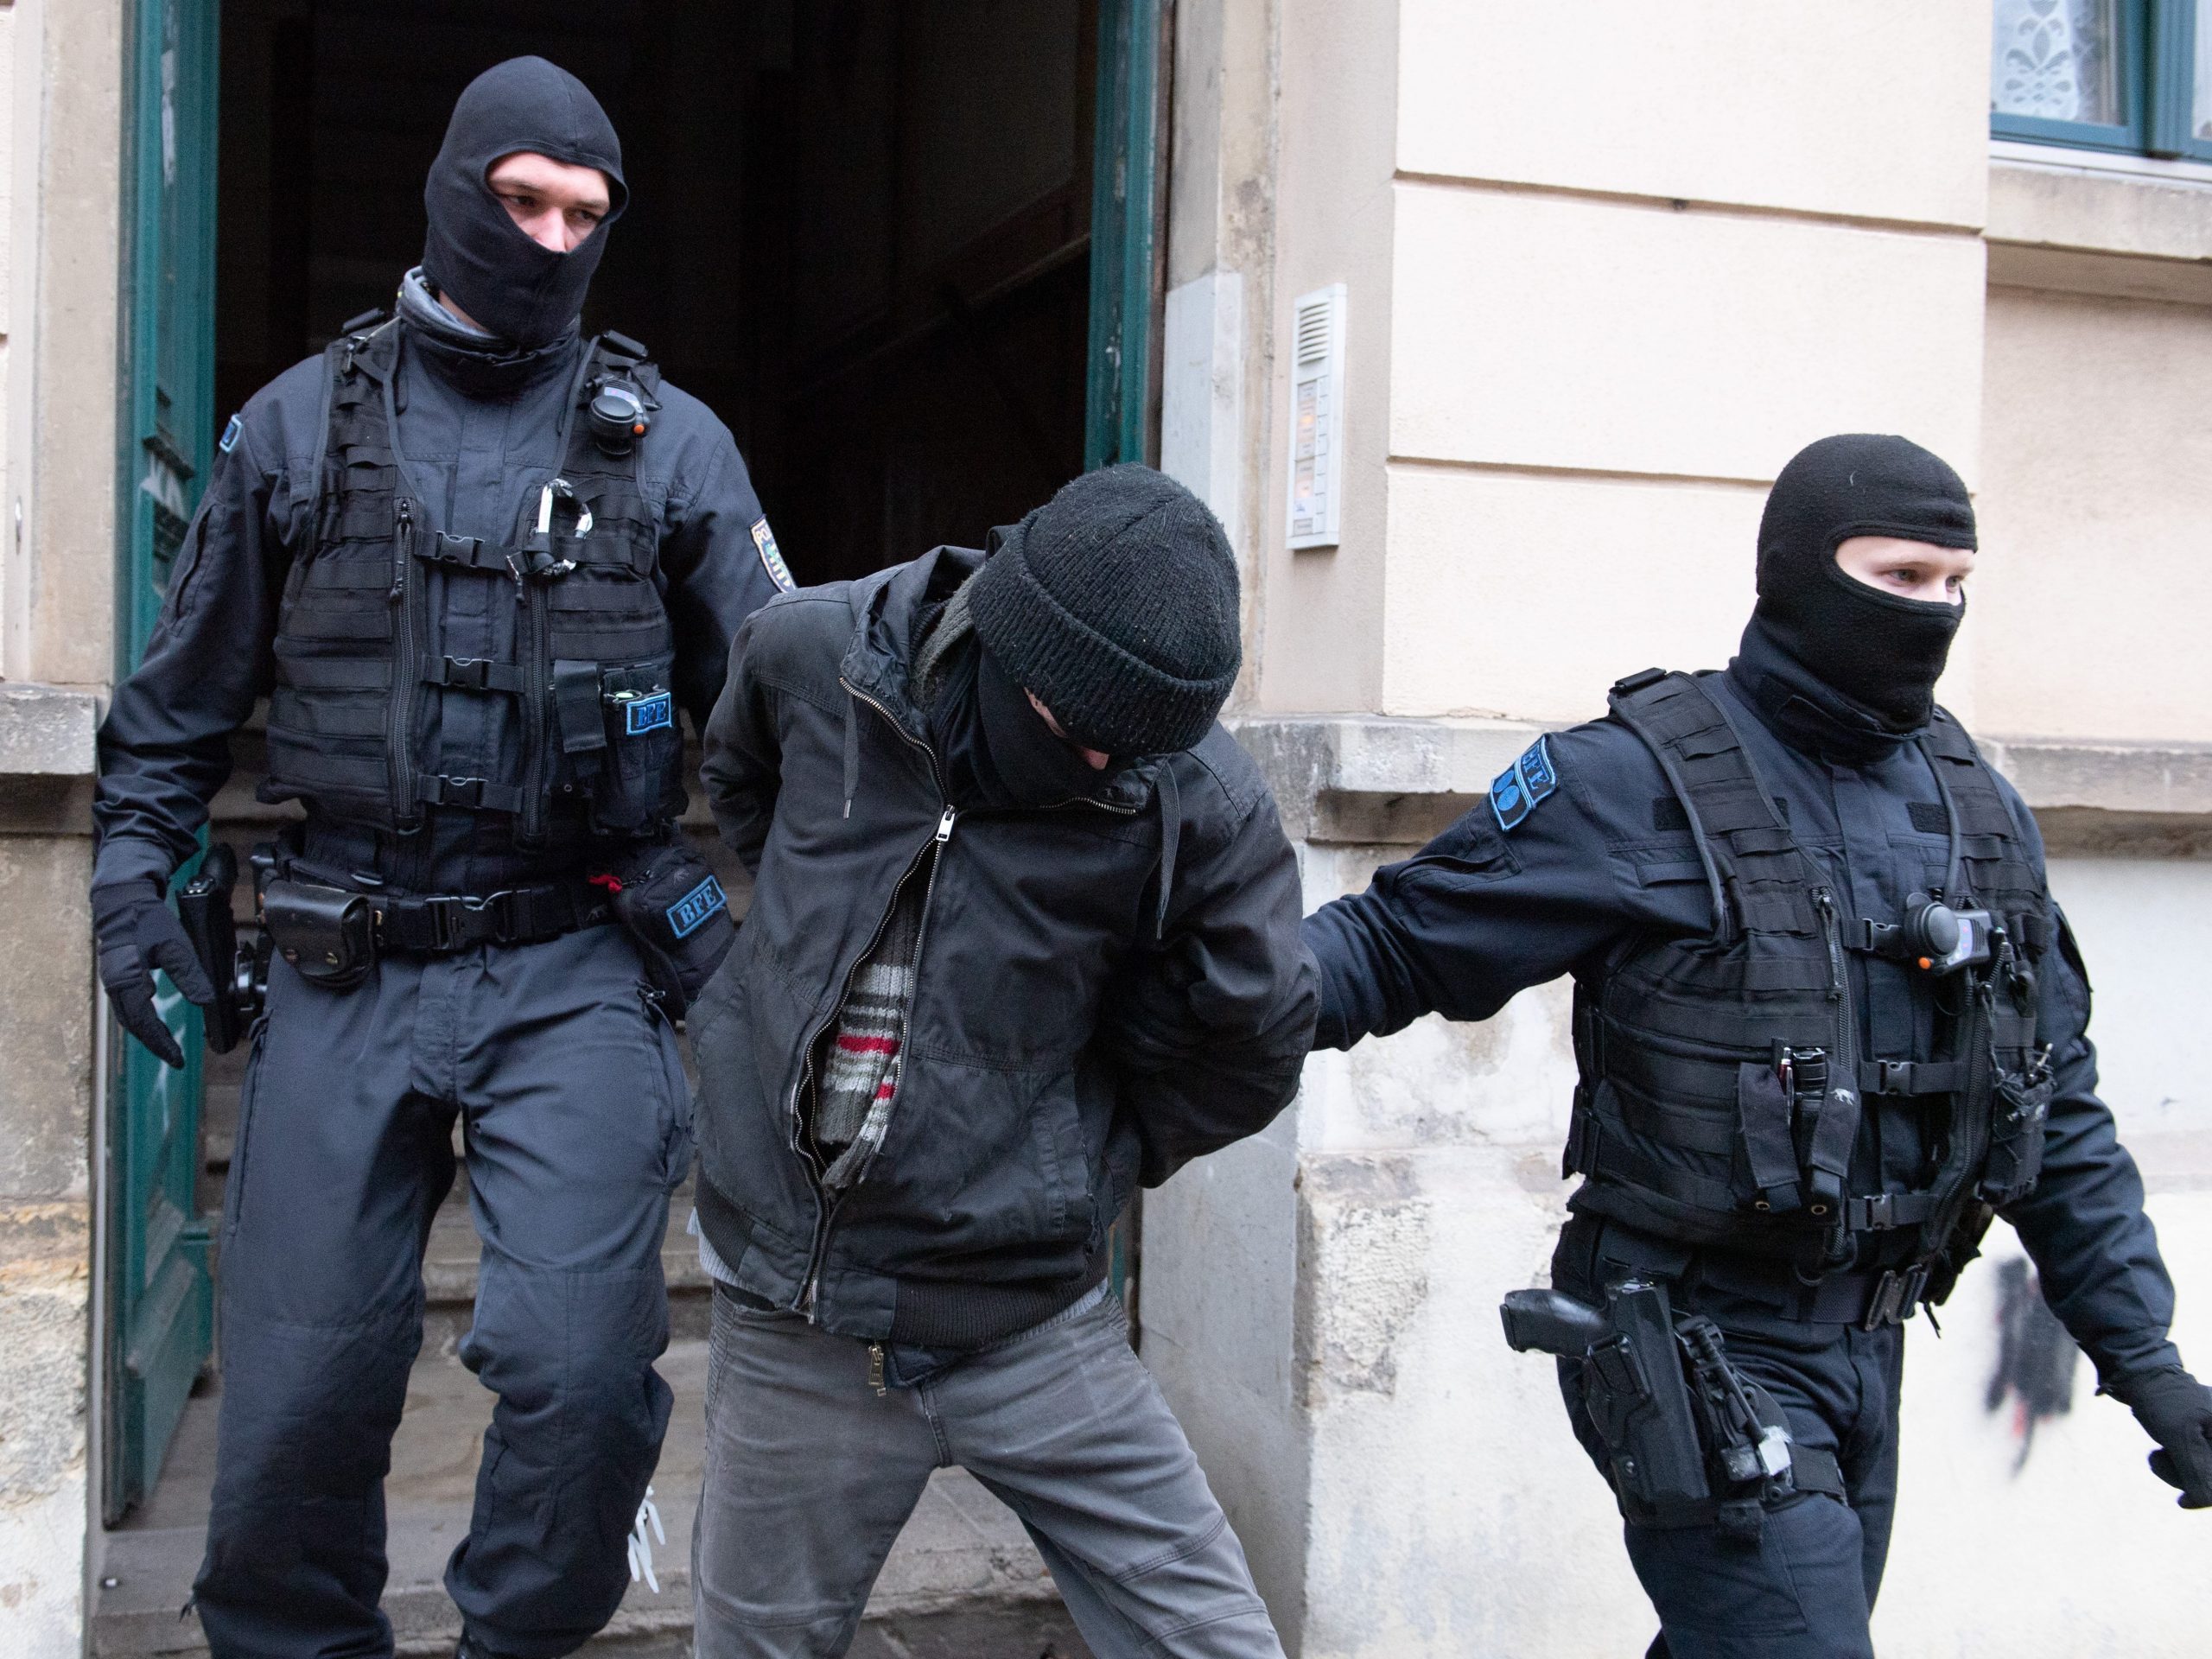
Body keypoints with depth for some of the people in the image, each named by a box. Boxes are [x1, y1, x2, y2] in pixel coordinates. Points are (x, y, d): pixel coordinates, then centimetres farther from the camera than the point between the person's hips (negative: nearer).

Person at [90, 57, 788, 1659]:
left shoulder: (671, 443, 5)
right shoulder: (300, 424, 8)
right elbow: (183, 695, 16)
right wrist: (134, 876, 6)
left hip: (575, 968, -1)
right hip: (347, 976, 2)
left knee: (577, 1361, -13)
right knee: (297, 1396, 6)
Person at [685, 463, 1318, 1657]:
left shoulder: (1198, 798, -16)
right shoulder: (814, 654, -10)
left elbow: (1249, 1051, 0)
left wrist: (1078, 1172, 3)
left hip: (1037, 1327, -1)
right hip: (794, 1331, 2)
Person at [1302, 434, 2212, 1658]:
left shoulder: (1978, 811, 7)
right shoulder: (1643, 780, -13)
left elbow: (2059, 1107, 13)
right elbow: (1399, 941, -12)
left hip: (1866, 1340, 7)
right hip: (1702, 1345, -7)